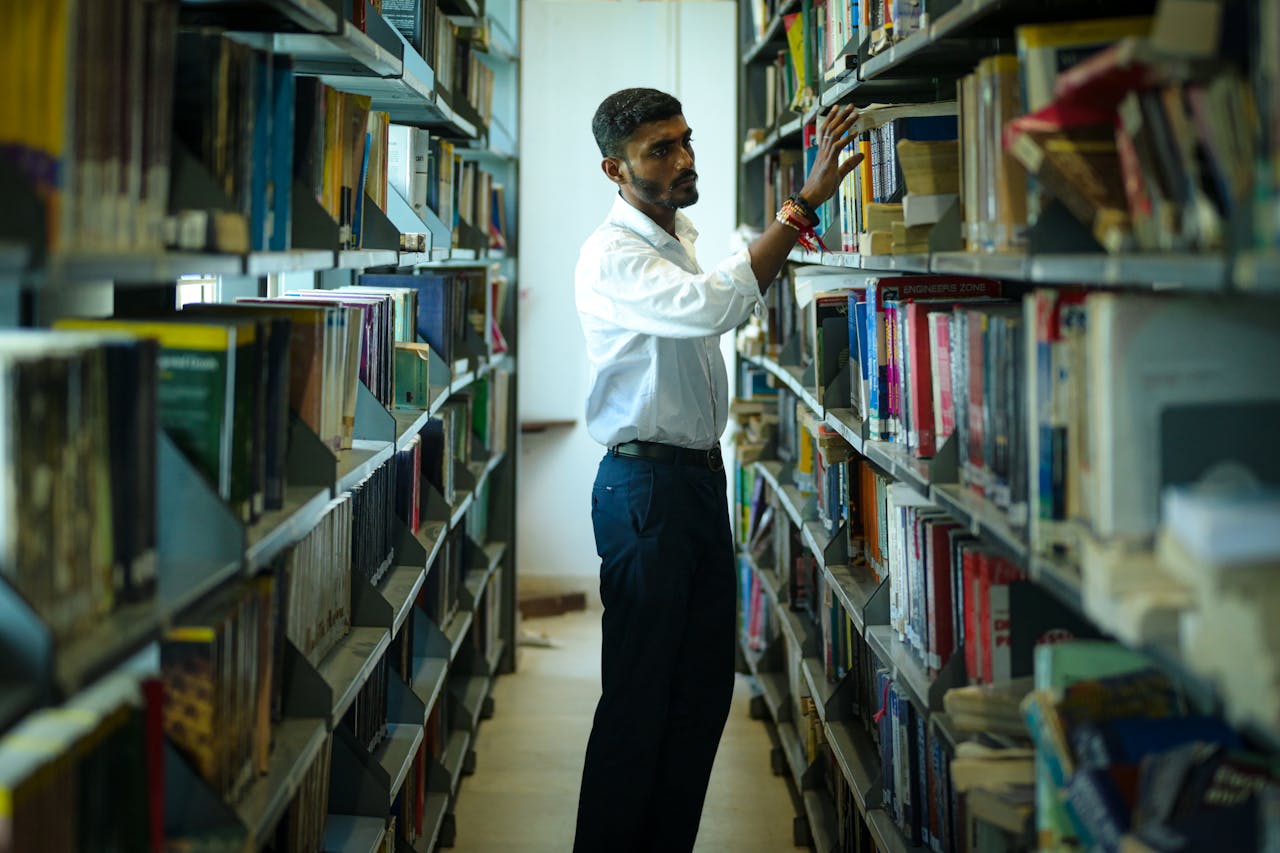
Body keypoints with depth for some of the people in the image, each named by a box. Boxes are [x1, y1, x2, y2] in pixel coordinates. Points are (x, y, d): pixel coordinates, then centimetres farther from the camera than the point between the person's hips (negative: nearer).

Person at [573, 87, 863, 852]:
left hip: (703, 477, 9)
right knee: (639, 695, -3)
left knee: (705, 688, 12)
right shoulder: (613, 256, -16)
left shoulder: (683, 239, 13)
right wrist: (802, 206, -35)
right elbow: (713, 307, -34)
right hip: (647, 484, -9)